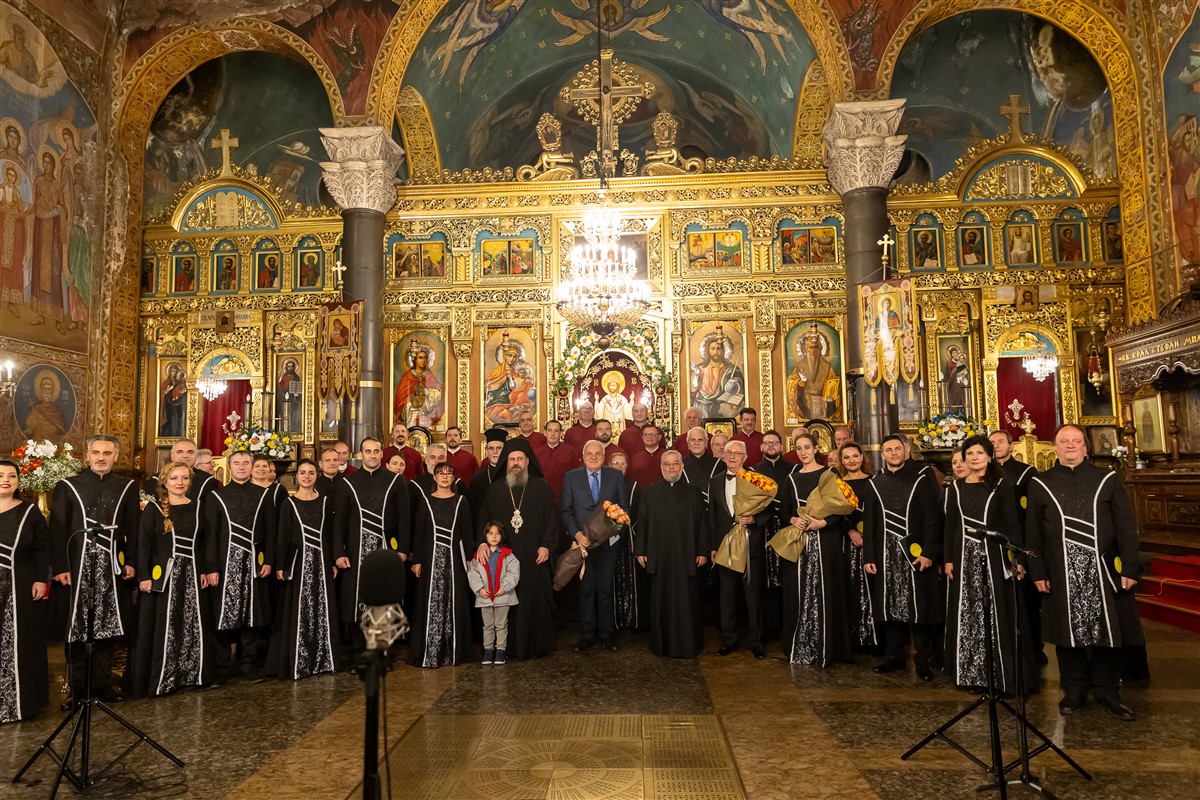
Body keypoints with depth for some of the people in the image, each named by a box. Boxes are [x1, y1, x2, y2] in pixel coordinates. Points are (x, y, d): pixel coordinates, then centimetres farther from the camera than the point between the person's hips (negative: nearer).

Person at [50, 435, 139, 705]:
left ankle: (101, 681, 18)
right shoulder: (67, 487, 3)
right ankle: (78, 685, 16)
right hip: (76, 565, -1)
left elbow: (133, 530, 5)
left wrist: (130, 561, -3)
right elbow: (57, 530, -1)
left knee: (107, 625, 7)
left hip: (111, 567, 1)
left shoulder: (127, 488, 6)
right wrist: (60, 567, -8)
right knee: (76, 627, 5)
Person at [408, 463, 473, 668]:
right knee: (431, 604, -2)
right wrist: (417, 560, -1)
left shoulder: (460, 501, 6)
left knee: (454, 604, 2)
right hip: (432, 557, 0)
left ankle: (453, 652, 11)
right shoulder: (426, 501, 5)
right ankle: (428, 653, 5)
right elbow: (419, 532, 4)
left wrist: (469, 559, -1)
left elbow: (467, 532, 5)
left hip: (455, 558, 1)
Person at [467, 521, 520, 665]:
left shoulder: (507, 554, -3)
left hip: (503, 595, -2)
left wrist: (504, 587, -15)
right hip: (485, 596, 2)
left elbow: (514, 573, -8)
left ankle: (501, 649, 16)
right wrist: (479, 588, -11)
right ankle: (488, 649, 22)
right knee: (487, 625, 13)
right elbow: (472, 573, -1)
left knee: (501, 625, 7)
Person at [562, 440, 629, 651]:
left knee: (606, 589, 7)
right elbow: (566, 511, 1)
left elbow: (624, 508, 5)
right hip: (582, 541, 0)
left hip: (608, 541, 1)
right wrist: (577, 534, -12)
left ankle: (606, 635, 17)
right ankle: (587, 635, 15)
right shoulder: (571, 477, 4)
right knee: (586, 589, 5)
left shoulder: (616, 476, 6)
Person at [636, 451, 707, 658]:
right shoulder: (650, 494, 6)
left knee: (687, 601, 3)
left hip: (686, 556, 0)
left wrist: (703, 551, -1)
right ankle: (661, 644, 19)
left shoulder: (694, 493, 5)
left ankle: (688, 645, 16)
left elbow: (702, 524, 4)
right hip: (658, 556, 1)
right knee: (661, 601, 7)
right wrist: (640, 551, 0)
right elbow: (642, 524, 5)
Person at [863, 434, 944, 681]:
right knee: (889, 606, 7)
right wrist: (868, 557, 3)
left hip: (916, 553, -3)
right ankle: (893, 656, 19)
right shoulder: (875, 483, 9)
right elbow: (869, 523, 9)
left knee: (919, 606, 1)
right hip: (886, 554, 3)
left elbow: (933, 518, -5)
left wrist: (928, 552, -13)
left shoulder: (922, 478, -1)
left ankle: (923, 659, 13)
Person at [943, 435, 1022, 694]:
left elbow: (1012, 524, -2)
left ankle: (1001, 673, 10)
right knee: (966, 615, 4)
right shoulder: (955, 488, 8)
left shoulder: (1000, 486, 1)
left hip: (993, 555, -2)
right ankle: (969, 672, 12)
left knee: (997, 613, 1)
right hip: (965, 555, 2)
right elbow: (950, 526, 8)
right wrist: (949, 559, 3)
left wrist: (1018, 558, -9)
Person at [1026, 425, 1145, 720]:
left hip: (1103, 570, 0)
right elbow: (1032, 533, 3)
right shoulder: (1040, 484, 3)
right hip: (1061, 574, 0)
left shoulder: (1107, 480, 4)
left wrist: (1130, 567, -6)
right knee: (1068, 632, 6)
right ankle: (1074, 690, 19)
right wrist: (1038, 572, -2)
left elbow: (1126, 527, 1)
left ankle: (1107, 692, 21)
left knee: (1107, 629, 6)